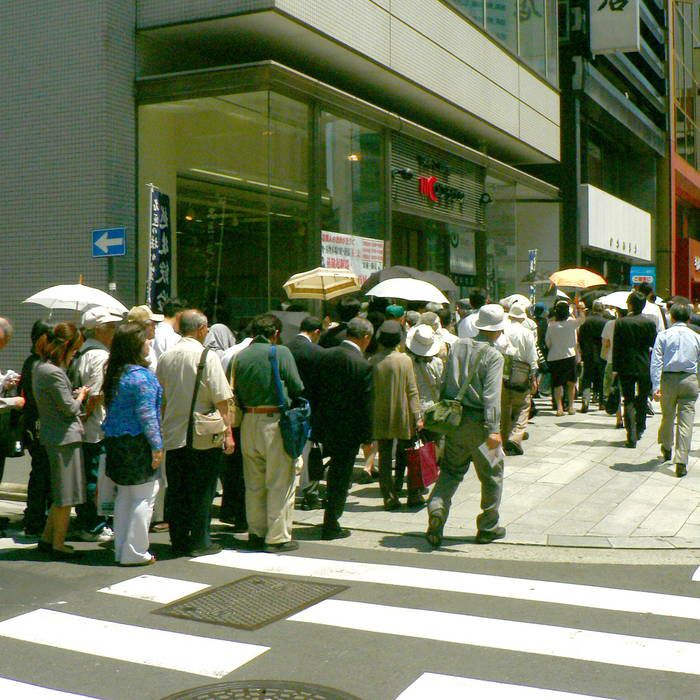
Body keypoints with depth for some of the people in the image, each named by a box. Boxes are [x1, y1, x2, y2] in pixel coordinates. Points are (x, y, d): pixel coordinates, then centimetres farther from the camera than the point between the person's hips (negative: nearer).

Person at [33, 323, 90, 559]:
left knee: (60, 495, 19)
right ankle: (58, 545, 11)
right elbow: (70, 409, -16)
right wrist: (80, 396, 2)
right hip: (64, 438, -10)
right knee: (66, 495, 2)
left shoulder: (41, 367, 10)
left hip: (52, 436, 10)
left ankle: (47, 539, 26)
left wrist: (75, 394, 9)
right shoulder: (53, 372, -21)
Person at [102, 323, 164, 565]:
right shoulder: (140, 375, -16)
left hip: (115, 441, 9)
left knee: (124, 495, 16)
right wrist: (157, 445, -14)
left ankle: (121, 550, 22)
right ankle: (134, 552, 3)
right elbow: (146, 414, -18)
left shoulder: (114, 373, 10)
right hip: (136, 442, -9)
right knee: (145, 497, 0)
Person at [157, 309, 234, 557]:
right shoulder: (207, 357, -11)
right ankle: (200, 542, 9)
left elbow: (161, 399, 12)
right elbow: (221, 400, -12)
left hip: (172, 435, 5)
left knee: (175, 490, 11)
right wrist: (228, 432, -7)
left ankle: (178, 541, 18)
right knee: (201, 491, 4)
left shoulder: (165, 357, 5)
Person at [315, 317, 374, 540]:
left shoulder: (326, 356, 0)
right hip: (348, 429, -6)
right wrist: (367, 437, -6)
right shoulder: (363, 365, -17)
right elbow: (365, 405, -15)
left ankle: (331, 521, 33)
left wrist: (318, 425, 12)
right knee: (341, 477, 6)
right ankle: (331, 526, 13)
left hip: (326, 426, 6)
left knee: (334, 473, 23)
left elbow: (317, 390, 4)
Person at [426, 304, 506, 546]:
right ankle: (487, 528, 20)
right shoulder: (493, 356, -13)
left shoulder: (458, 346, 5)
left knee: (451, 470, 15)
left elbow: (445, 383, 9)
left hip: (455, 418, 5)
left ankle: (437, 507, -11)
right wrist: (493, 429, -24)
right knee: (492, 474, 11)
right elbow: (492, 395, -21)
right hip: (479, 423, -5)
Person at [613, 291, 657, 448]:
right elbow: (654, 346, 0)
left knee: (629, 401, 4)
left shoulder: (621, 323, -7)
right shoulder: (650, 323, -4)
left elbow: (616, 347, -6)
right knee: (642, 400, 17)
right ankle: (639, 430, 27)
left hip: (626, 367, -1)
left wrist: (615, 369, -2)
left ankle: (631, 437, -2)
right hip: (645, 366, 1)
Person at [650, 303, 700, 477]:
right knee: (686, 422, -2)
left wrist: (656, 386, -11)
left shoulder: (663, 335, 1)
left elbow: (656, 361, -8)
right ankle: (681, 462, -8)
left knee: (667, 417, 19)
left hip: (668, 379, 0)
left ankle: (666, 448, 41)